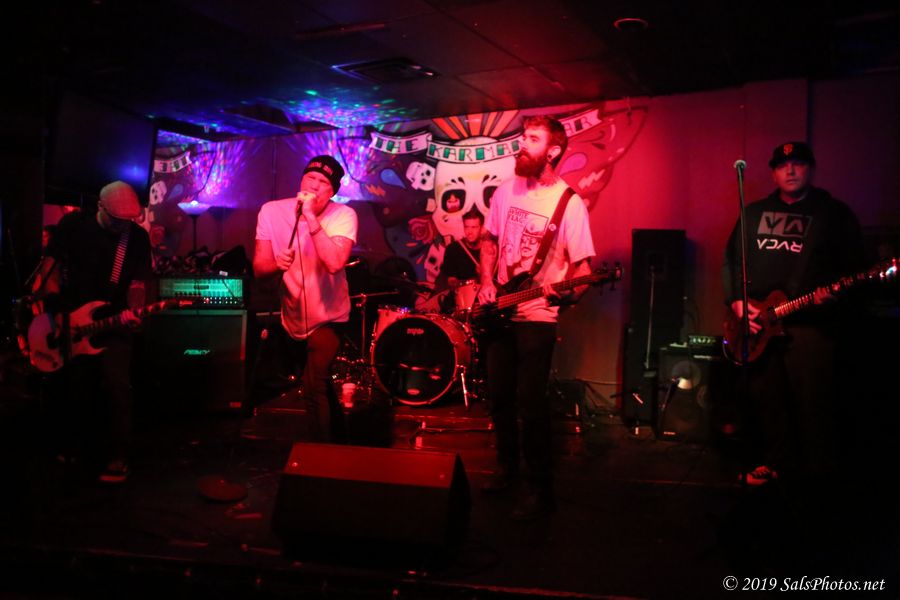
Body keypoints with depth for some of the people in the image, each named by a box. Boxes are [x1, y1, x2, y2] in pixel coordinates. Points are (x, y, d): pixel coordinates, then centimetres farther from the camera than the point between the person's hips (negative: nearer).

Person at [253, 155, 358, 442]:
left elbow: (334, 262, -36)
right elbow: (259, 269, -12)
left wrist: (310, 217, -37)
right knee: (320, 384, 23)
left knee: (314, 388, -20)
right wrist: (277, 264, -33)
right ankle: (337, 438, 47)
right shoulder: (271, 211, -11)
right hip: (292, 317, 4)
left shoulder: (343, 215, -19)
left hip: (326, 316, -4)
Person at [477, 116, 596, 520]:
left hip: (537, 316, -6)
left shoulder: (569, 202, -11)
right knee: (499, 396, 14)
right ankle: (507, 468, 33)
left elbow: (583, 266, -12)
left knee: (530, 403, -6)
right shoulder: (506, 191, 7)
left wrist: (568, 293, -32)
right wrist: (486, 283, 3)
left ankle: (539, 488, 9)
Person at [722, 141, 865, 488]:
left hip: (813, 321, -4)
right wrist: (736, 301, 2)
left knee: (812, 401, -6)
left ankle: (815, 472, 8)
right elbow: (731, 260, 14)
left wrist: (833, 293, -19)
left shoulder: (835, 214, 5)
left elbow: (855, 268, 0)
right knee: (764, 397, 7)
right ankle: (775, 463, 22)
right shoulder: (754, 213, 16)